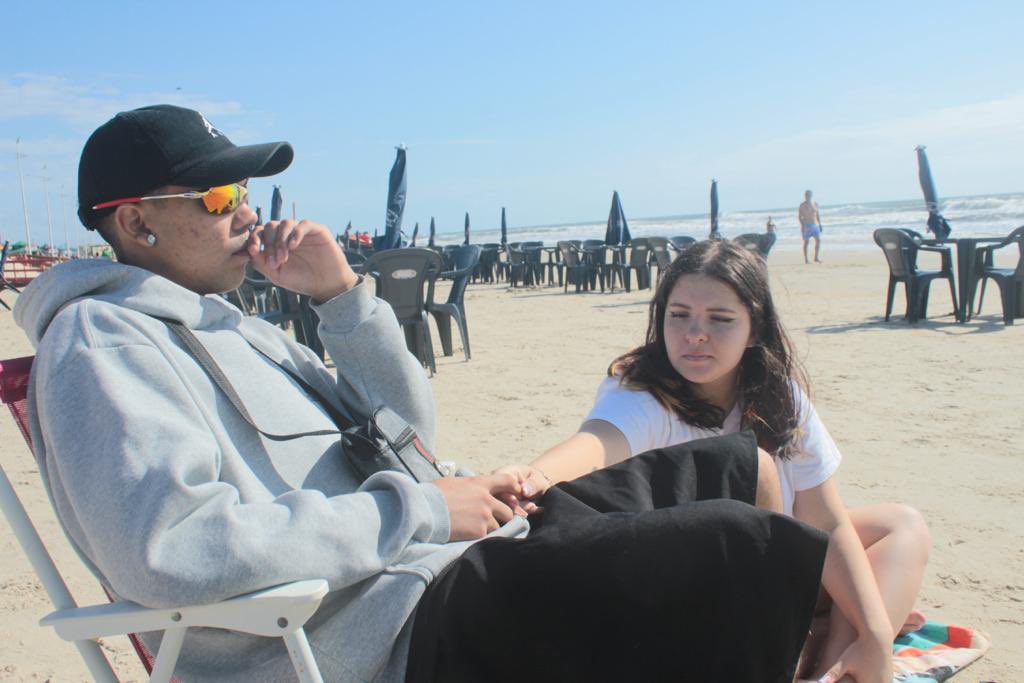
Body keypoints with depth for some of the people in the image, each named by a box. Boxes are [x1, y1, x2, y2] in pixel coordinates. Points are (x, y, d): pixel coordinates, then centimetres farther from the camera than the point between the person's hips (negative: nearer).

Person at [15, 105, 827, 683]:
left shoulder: (234, 327, 20)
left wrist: (342, 293, 5)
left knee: (739, 465, 15)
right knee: (738, 544, -23)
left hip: (468, 549, 10)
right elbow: (164, 545, -26)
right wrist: (417, 510, -19)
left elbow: (410, 426, 18)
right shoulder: (101, 337, -7)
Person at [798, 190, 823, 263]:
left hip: (815, 225, 5)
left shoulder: (815, 204, 9)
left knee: (818, 240, -6)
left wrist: (820, 224, 12)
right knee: (806, 242, -1)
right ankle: (806, 260, 5)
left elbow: (817, 215, 17)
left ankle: (816, 258, -3)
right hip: (806, 226, -5)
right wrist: (802, 225, -19)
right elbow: (799, 216, -9)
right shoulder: (802, 205, -7)